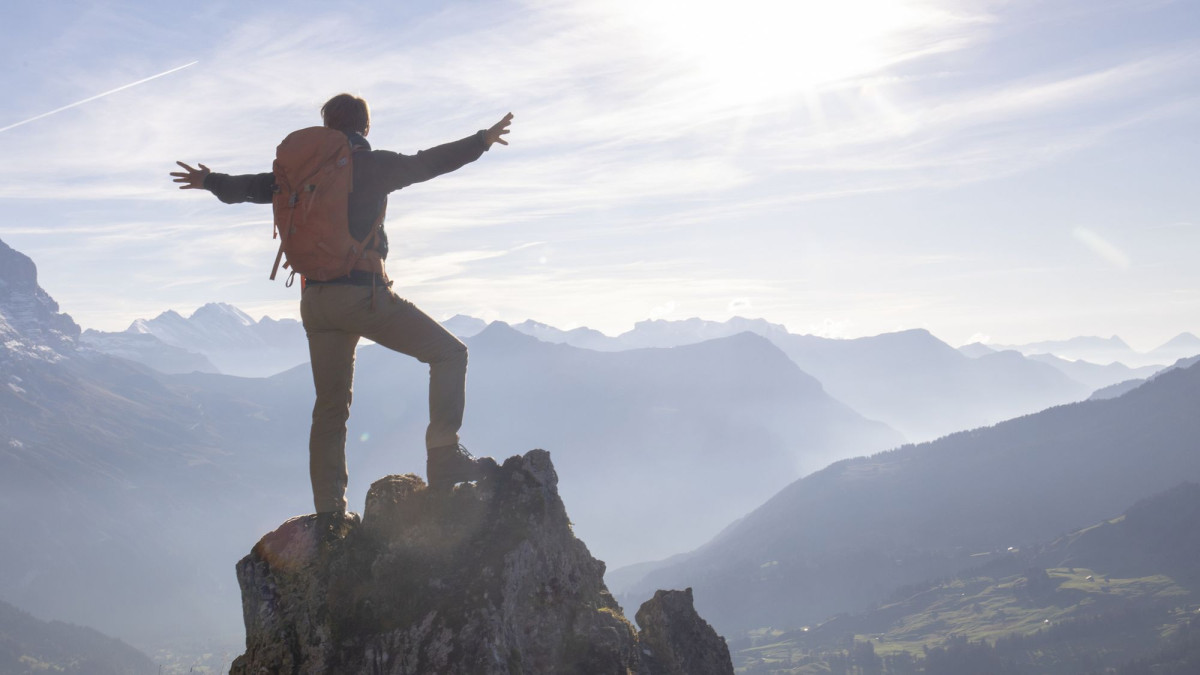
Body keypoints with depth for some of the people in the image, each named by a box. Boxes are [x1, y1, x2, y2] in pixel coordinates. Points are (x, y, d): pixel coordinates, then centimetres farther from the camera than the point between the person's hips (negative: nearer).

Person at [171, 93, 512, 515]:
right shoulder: (373, 165, -2)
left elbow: (255, 186, 25)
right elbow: (427, 163, -8)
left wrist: (210, 181, 43)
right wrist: (481, 141, -3)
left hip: (315, 302, 6)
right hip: (363, 294, -6)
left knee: (330, 406, 12)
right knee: (448, 352, 2)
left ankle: (329, 511, 13)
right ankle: (445, 459, -9)